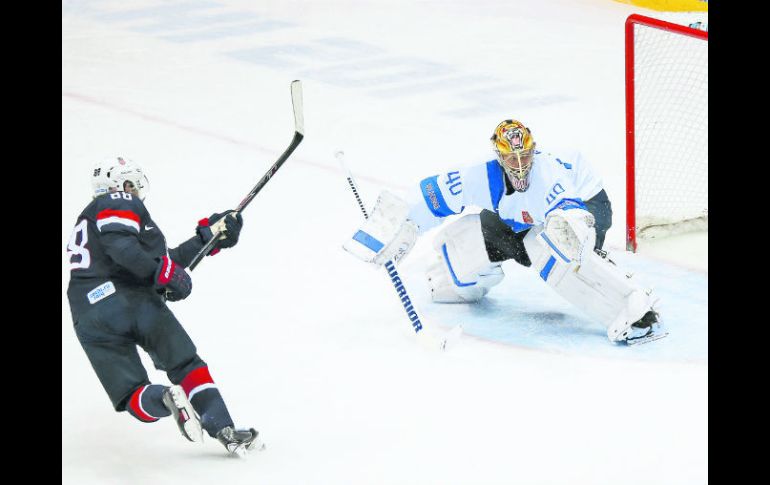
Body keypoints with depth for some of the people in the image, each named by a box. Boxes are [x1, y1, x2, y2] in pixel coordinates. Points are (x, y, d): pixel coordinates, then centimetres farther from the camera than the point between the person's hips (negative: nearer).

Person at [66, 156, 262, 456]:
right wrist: (162, 271, -14)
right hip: (131, 300, -6)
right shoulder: (120, 203, 9)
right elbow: (120, 245, -15)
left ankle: (163, 399, -29)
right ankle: (224, 430, -4)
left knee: (132, 396, 4)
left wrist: (208, 235, 30)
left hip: (92, 323, 6)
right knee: (187, 365, 7)